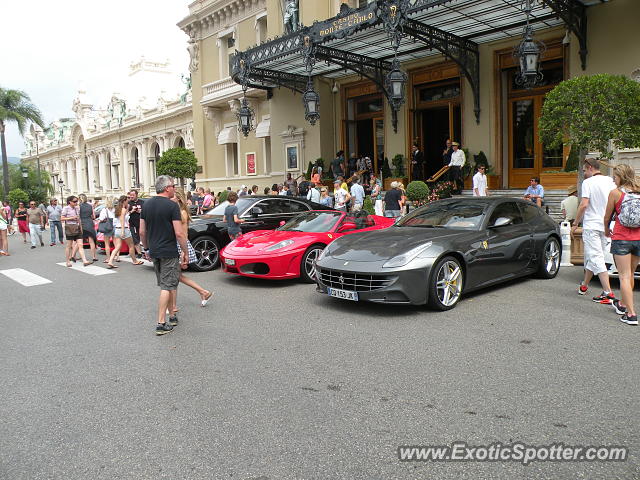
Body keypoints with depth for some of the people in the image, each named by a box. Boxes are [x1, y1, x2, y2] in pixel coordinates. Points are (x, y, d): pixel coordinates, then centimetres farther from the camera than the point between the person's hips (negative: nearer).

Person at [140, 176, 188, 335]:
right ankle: (161, 324, -3)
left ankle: (172, 316, 27)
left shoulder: (147, 204, 7)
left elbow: (142, 231, 11)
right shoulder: (172, 205, -13)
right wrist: (185, 252, -7)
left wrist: (146, 248, 22)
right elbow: (179, 233, -16)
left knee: (167, 284, 18)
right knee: (167, 287, -2)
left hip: (154, 251, 7)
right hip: (169, 252, -7)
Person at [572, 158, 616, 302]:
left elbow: (584, 205, -17)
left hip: (591, 225, -7)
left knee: (596, 258, -8)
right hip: (605, 226, 7)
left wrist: (575, 224, -9)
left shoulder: (588, 182, -10)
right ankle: (584, 286, 32)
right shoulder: (610, 181, 10)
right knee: (591, 256, 19)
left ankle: (608, 293, -14)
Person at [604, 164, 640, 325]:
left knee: (624, 277, -2)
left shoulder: (615, 193, -5)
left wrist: (607, 230, 22)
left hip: (621, 238, -5)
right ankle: (623, 304, 35)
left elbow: (607, 217, 3)